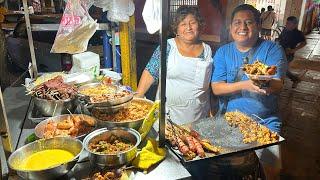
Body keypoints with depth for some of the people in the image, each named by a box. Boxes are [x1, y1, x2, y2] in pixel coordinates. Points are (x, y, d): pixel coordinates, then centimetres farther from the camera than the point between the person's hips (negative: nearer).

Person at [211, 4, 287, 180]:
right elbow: (216, 88, -8)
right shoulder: (222, 52, 1)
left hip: (265, 121, 0)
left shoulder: (272, 49, -3)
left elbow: (278, 86, -15)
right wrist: (243, 85, -26)